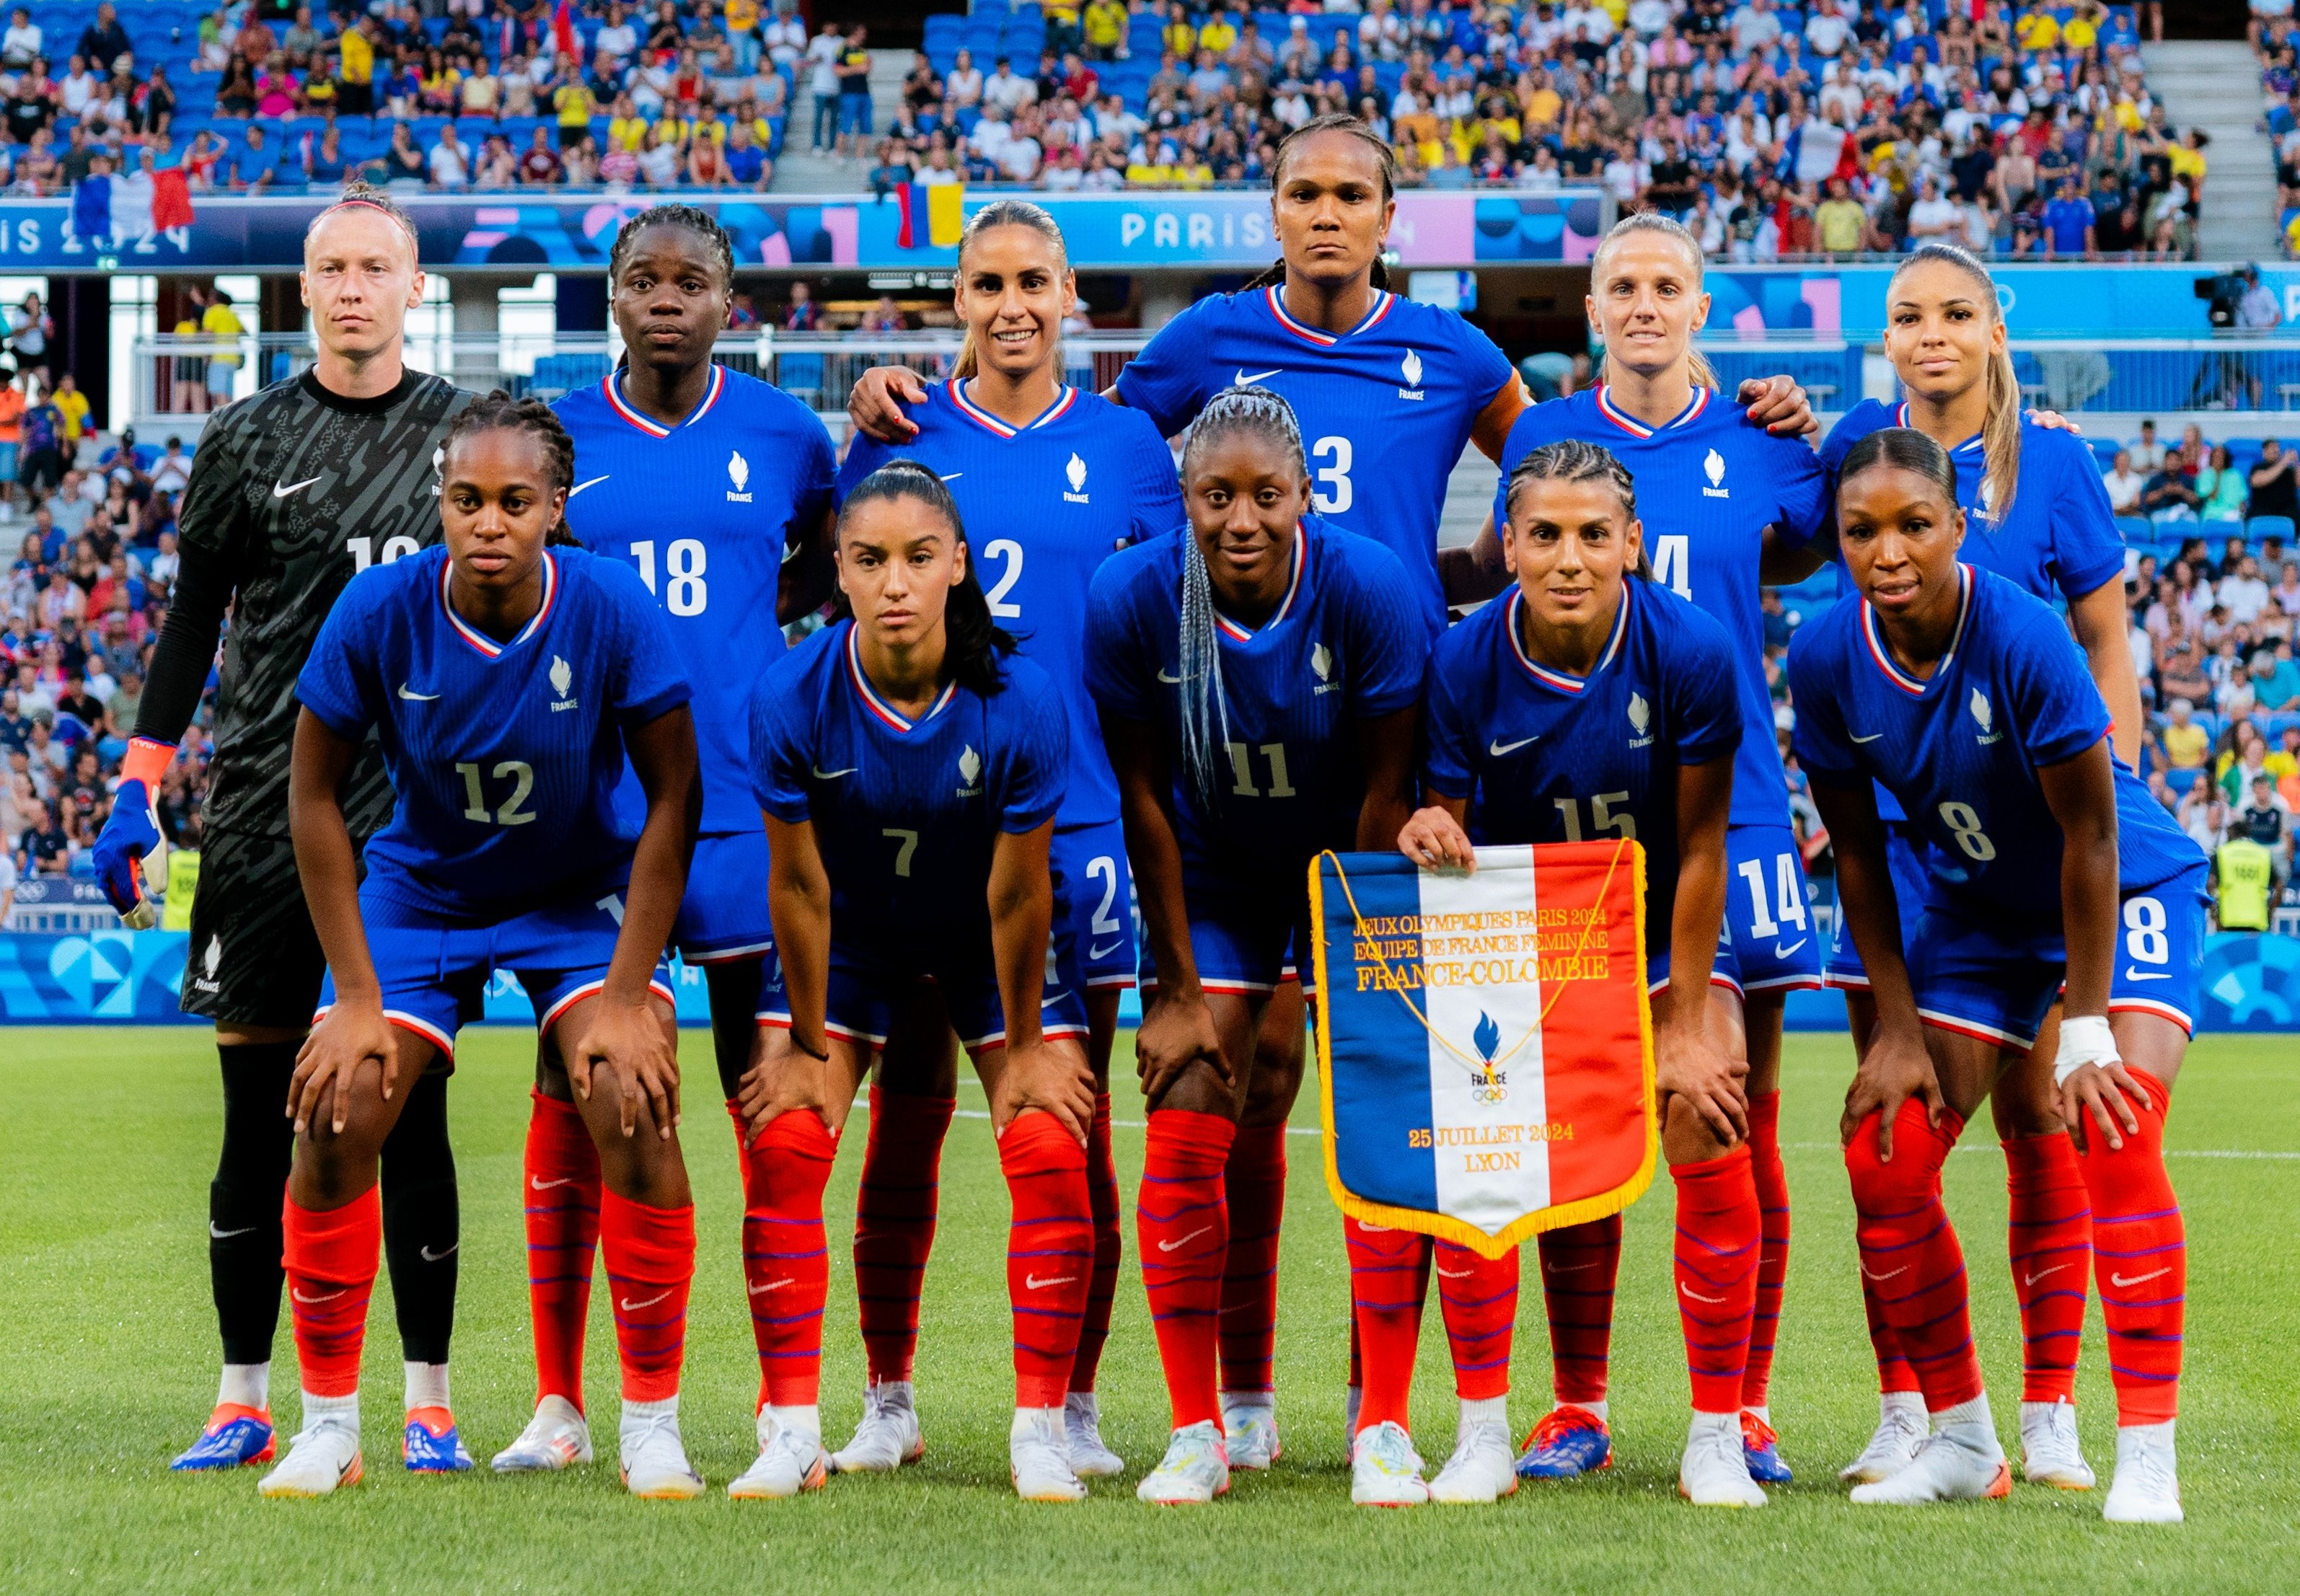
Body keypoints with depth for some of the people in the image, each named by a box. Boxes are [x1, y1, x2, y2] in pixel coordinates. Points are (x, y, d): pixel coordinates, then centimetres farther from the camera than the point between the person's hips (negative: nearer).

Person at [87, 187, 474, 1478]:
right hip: (265, 811, 1)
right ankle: (246, 1403, 9)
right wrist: (137, 792, 3)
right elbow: (192, 627, 10)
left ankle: (429, 1405, 6)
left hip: (420, 818, 0)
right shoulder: (249, 443, 6)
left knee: (412, 1109, 0)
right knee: (259, 1109, 2)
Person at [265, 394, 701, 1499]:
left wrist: (626, 998, -17)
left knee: (635, 1110, -21)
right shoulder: (381, 611, -21)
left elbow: (671, 798, -14)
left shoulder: (612, 610, -23)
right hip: (418, 896, 1)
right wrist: (355, 999, -13)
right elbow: (315, 797, -10)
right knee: (333, 1116, -13)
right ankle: (329, 1425, 3)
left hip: (582, 896, -1)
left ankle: (652, 1423, -6)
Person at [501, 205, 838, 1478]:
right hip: (593, 794, 1)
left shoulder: (781, 434, 3)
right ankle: (558, 1401, 9)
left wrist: (745, 621, 5)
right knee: (571, 1093, 1)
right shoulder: (559, 439, 4)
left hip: (744, 793, 0)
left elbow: (828, 568, 19)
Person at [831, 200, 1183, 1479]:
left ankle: (1074, 1405, 11)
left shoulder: (1125, 447, 6)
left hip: (1078, 812, 0)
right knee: (908, 1113, 1)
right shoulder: (903, 439, 6)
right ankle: (889, 1398, 11)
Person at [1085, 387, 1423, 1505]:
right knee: (1183, 1139, -8)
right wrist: (1180, 985, -9)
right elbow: (1144, 798, -11)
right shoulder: (1133, 598, -21)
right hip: (1211, 879, 1)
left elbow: (1383, 794, -15)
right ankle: (1199, 1428, -1)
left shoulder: (1370, 590, -24)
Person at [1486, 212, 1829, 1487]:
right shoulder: (1543, 440, 7)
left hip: (1726, 804, 0)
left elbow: (1812, 552, 16)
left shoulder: (1756, 440, 5)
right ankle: (1577, 1408, 9)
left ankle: (1744, 1412, 7)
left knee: (1739, 1120, -1)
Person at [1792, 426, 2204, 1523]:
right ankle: (1962, 1441, 13)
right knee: (1882, 1156, -5)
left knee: (2115, 1130, -26)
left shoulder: (2023, 636, -31)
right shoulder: (1827, 660, -16)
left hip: (2128, 894, -5)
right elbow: (1856, 849, -4)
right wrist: (1898, 1027, -6)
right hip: (1979, 912, 5)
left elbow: (2089, 834, -24)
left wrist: (2085, 1032, -23)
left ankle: (2147, 1454, -20)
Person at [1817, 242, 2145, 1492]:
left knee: (2035, 1116, -1)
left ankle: (2050, 1413, 5)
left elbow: (2106, 644, 3)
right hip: (1890, 826, 2)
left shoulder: (2053, 465, -1)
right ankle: (1902, 1411, 7)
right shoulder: (1860, 443, 4)